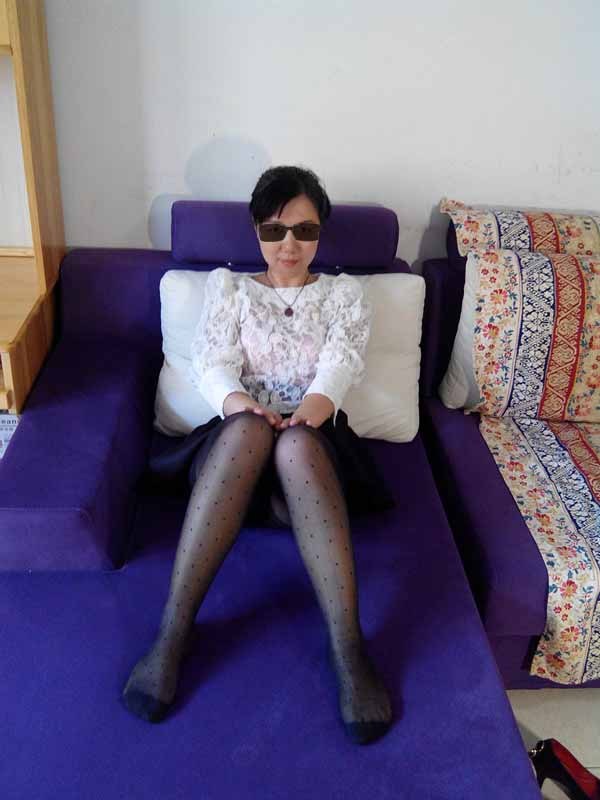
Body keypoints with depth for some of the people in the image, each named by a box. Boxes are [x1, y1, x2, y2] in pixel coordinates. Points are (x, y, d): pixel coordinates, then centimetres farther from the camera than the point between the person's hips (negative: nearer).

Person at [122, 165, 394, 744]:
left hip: (315, 441, 0)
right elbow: (211, 359, 1)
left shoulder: (343, 292, 19)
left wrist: (319, 399, -27)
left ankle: (348, 650, -44)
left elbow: (344, 356, -2)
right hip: (236, 438, 0)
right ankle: (172, 633, -37)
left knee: (295, 441, -38)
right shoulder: (227, 286, 19)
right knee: (249, 428, -38)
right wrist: (234, 399, -24)